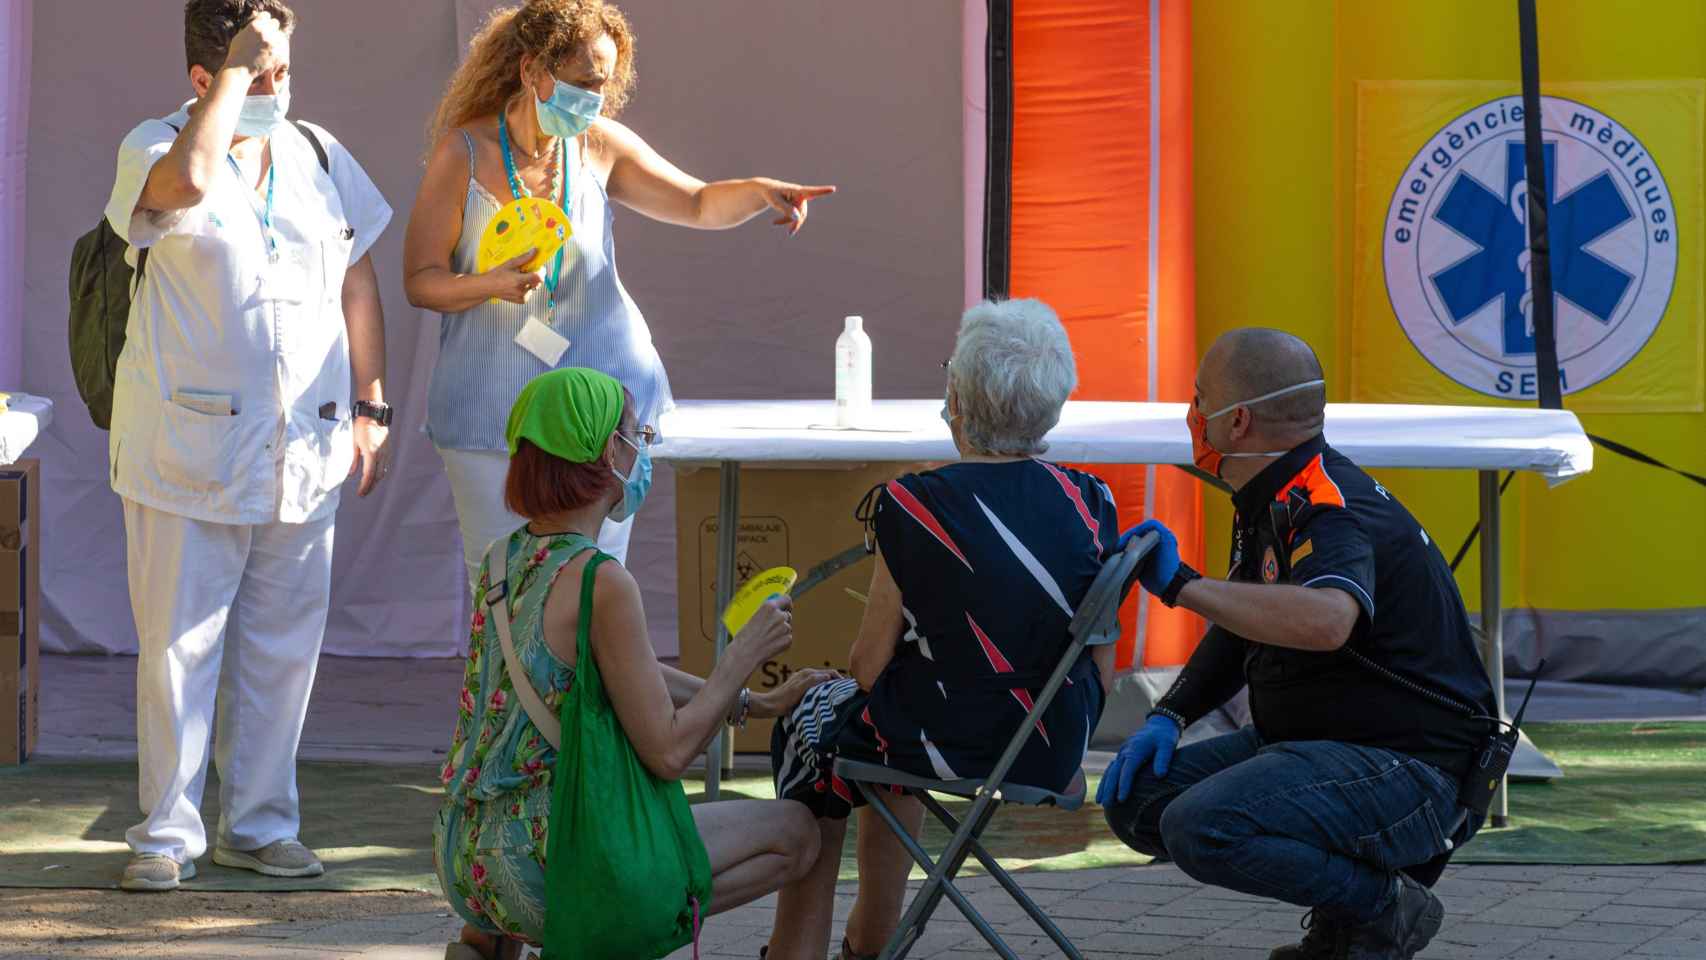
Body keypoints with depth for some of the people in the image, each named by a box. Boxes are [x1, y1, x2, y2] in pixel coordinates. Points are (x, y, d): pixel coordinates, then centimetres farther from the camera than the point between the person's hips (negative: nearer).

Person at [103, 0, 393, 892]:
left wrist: (370, 408, 12)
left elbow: (357, 284, 17)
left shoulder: (320, 156, 11)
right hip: (188, 444, -4)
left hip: (303, 450, 4)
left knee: (284, 643, 8)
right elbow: (188, 181, -30)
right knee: (179, 642, -1)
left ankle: (258, 824, 18)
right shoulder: (155, 147, -4)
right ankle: (168, 832, 7)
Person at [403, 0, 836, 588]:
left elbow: (698, 204, 11)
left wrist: (760, 193, -10)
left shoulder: (599, 146, 1)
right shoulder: (463, 150, -7)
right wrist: (492, 285, -26)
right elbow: (420, 279, -7)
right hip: (492, 408, -2)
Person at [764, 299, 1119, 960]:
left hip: (946, 745, -5)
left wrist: (861, 663, 11)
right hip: (1054, 753, 5)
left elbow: (870, 665, -12)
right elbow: (1101, 671, 0)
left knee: (811, 725, 27)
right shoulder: (1088, 505, -6)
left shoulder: (915, 508, -19)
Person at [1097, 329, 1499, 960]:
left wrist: (1183, 586, -36)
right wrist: (1169, 717, 7)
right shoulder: (1267, 502, 9)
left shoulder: (1333, 512, -23)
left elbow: (1324, 622, -46)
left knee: (1202, 827, -30)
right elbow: (1239, 631, 24)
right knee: (1138, 800, 4)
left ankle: (1384, 907, -7)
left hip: (1404, 767, -10)